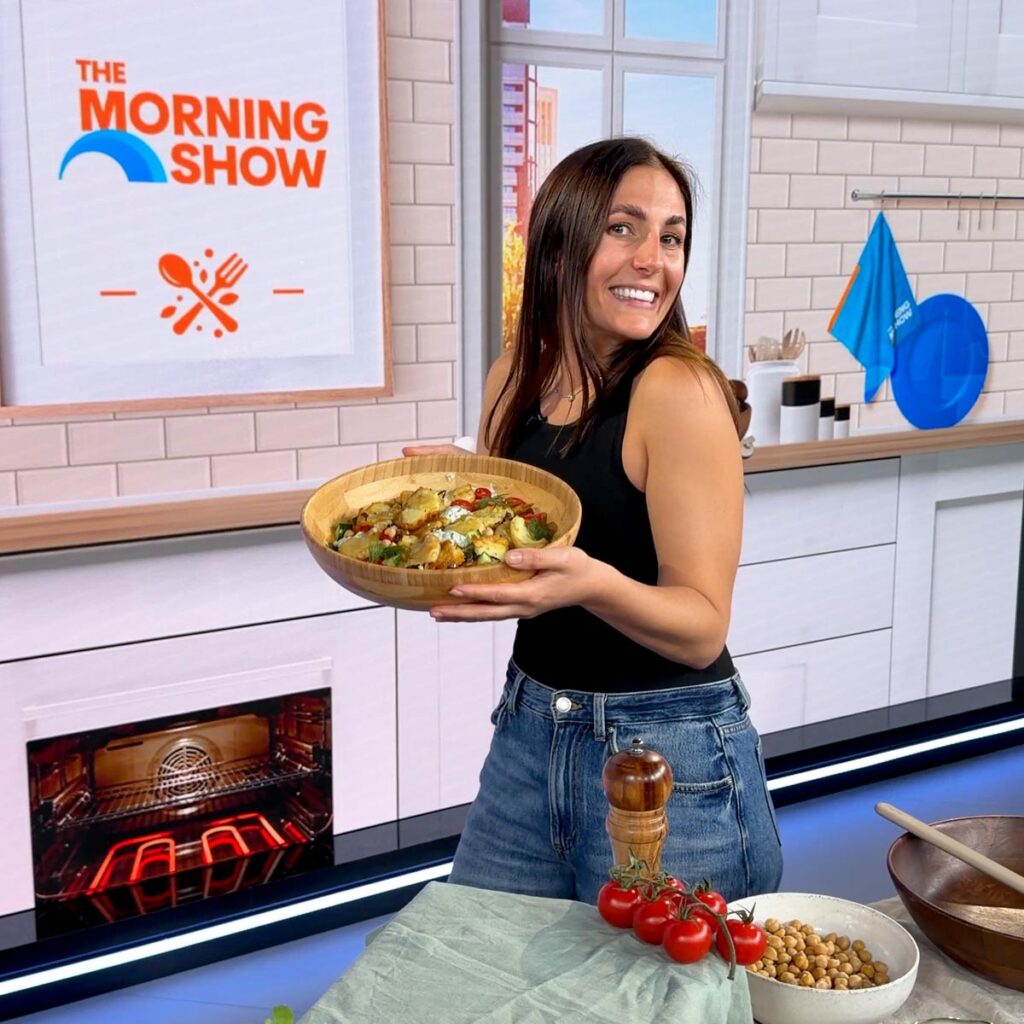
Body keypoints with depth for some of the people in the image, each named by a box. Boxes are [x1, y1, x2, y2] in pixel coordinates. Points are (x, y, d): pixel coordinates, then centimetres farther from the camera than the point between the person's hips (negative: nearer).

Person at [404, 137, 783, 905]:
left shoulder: (680, 391, -17)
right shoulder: (516, 379, 1)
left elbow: (703, 627, -16)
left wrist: (590, 582, -34)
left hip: (670, 759, -6)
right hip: (528, 731, 6)